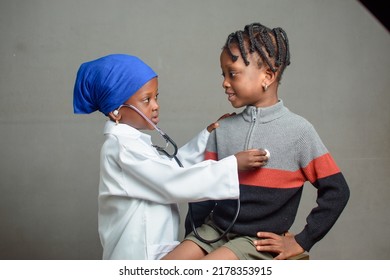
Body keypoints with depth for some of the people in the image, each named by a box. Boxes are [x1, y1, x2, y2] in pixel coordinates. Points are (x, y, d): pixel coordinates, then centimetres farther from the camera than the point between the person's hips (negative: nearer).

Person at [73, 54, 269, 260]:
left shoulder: (129, 141, 11)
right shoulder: (123, 146, -20)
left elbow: (171, 168, 13)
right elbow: (174, 183, -24)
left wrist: (208, 136, 7)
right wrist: (234, 164, -22)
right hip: (140, 255, -10)